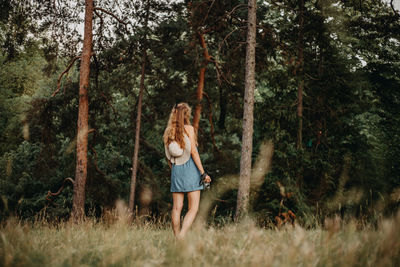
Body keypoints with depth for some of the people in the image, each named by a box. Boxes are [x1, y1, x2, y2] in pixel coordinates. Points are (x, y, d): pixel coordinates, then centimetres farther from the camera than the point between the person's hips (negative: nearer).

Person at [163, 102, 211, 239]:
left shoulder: (168, 132, 10)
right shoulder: (189, 129, -4)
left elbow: (168, 157, 12)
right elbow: (194, 152, -10)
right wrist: (203, 172, -8)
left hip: (176, 170, 5)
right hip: (190, 169, -5)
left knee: (176, 208, 7)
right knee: (193, 208, -5)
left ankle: (177, 238, 8)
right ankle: (181, 236, -21)